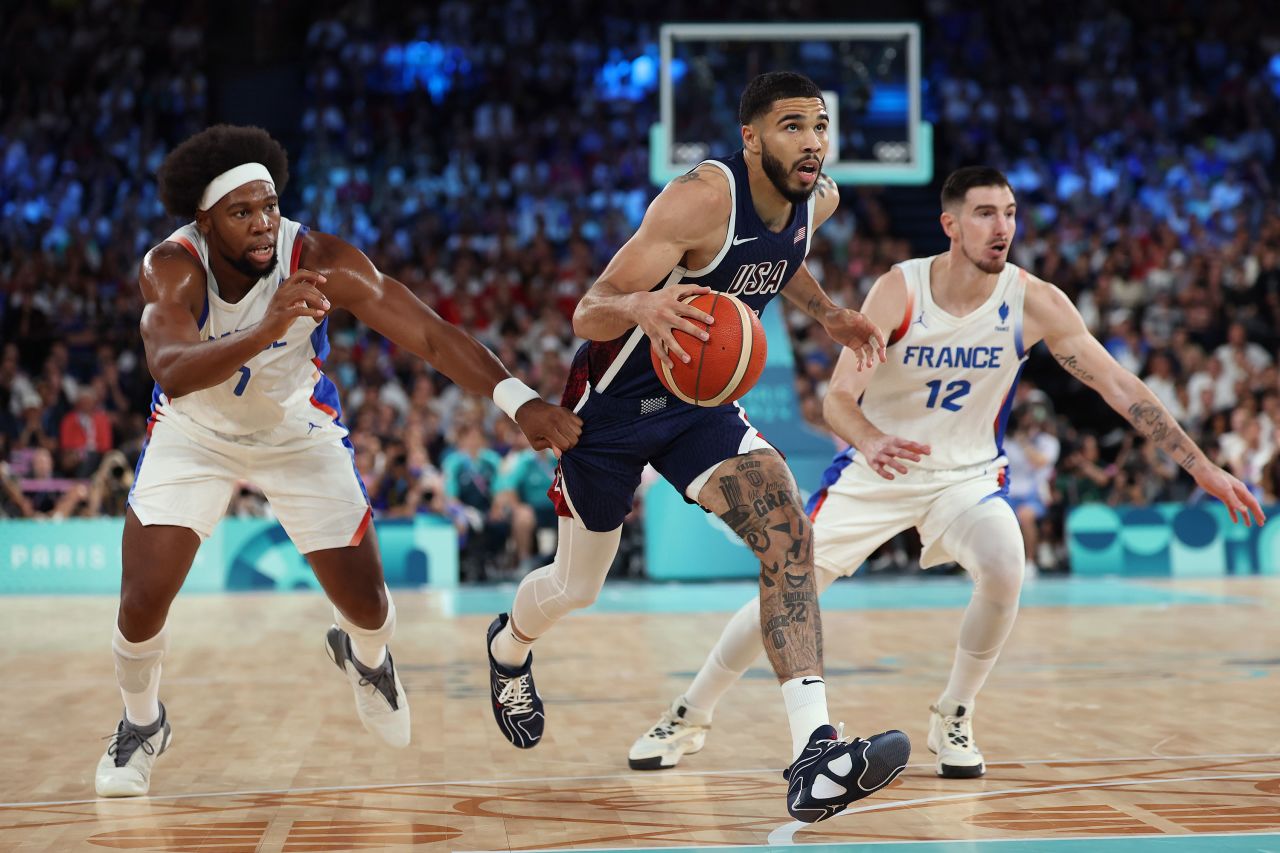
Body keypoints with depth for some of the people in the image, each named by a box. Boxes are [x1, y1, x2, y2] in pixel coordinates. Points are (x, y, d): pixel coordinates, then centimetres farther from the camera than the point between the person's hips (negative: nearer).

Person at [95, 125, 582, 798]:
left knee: (366, 603, 1)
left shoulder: (320, 261, -31)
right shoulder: (172, 268, -32)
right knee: (141, 602, -11)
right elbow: (171, 373, -51)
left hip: (299, 430, 1)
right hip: (194, 433, -1)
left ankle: (363, 658, 41)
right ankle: (141, 725, 21)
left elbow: (431, 335, -35)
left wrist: (519, 401, -50)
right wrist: (270, 328, -67)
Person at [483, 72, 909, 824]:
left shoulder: (819, 198, -7)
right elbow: (588, 314, -30)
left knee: (787, 530, -23)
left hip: (700, 399, 5)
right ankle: (510, 647, 54)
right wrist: (641, 305, -52)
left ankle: (816, 758, -30)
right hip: (613, 401, -4)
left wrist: (829, 313, 4)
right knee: (576, 587, 14)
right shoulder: (703, 199, -29)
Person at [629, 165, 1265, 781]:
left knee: (1004, 569, -29)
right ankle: (687, 718, 20)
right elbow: (838, 397, -24)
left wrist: (1202, 467, -18)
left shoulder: (1034, 302, -16)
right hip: (876, 470, 0)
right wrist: (872, 443, -47)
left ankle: (953, 719, -5)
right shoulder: (899, 290, -20)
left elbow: (1119, 387, -14)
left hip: (968, 474, 1)